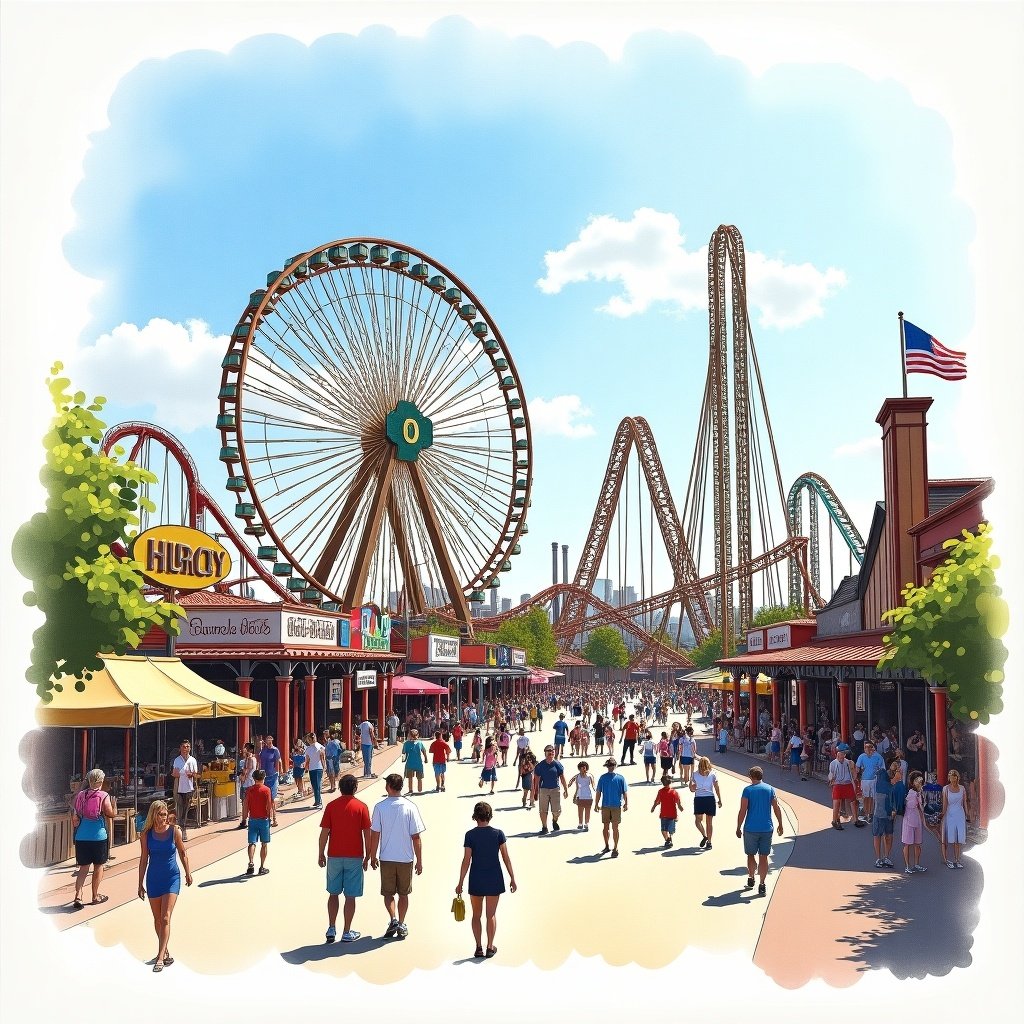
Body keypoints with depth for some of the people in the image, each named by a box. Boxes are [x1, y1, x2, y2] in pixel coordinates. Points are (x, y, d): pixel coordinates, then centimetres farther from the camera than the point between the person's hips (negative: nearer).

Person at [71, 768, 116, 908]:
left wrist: (74, 833, 19)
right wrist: (113, 803, 10)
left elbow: (74, 818, 7)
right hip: (99, 836, -3)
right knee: (98, 866, 13)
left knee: (83, 868, 8)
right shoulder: (104, 797, -9)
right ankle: (96, 896, 20)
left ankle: (78, 896, -6)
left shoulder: (79, 795, 3)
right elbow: (111, 814, -7)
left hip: (81, 837, 3)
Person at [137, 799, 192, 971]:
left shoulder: (175, 831, -8)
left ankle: (160, 958, -13)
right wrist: (140, 884, 5)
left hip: (172, 877, -2)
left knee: (165, 918, -12)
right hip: (153, 879, 2)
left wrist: (188, 873, 12)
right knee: (157, 919, 11)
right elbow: (143, 859, 2)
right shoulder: (146, 834, -5)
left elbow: (182, 853, 5)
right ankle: (165, 952, 27)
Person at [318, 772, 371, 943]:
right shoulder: (361, 807, -5)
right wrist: (368, 856, 5)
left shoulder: (331, 806, -2)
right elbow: (367, 833, -4)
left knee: (333, 894, 14)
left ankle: (331, 929, 13)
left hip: (334, 856, 2)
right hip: (355, 857, -2)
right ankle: (347, 932, 7)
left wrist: (321, 854, 8)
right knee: (350, 896, 4)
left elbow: (324, 832, -2)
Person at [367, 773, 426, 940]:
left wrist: (372, 857, 7)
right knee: (403, 893, 16)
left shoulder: (380, 807, -8)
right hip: (406, 858, 1)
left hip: (386, 858, -1)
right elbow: (416, 837, -7)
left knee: (388, 893, 12)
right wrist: (419, 861, 1)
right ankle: (401, 926, 19)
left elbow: (375, 835, -5)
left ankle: (393, 920, -8)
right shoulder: (410, 807, -8)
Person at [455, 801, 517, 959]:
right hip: (494, 879, 1)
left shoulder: (470, 835, -9)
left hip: (476, 880, -1)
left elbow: (466, 860, -9)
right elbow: (506, 858, -4)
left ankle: (479, 948, 13)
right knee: (491, 915, 11)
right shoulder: (498, 833, -6)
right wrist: (512, 878, 5)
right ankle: (490, 948, 14)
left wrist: (460, 883, -3)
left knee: (476, 915, 14)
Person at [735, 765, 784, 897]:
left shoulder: (748, 790, -6)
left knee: (750, 855, 16)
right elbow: (777, 808, 3)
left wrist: (738, 828, -1)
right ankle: (762, 885, 1)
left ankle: (751, 880, 26)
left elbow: (742, 811, -9)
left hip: (751, 829, -2)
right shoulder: (770, 789, 3)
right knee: (763, 857, 5)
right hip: (766, 829, 2)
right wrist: (780, 825, 14)